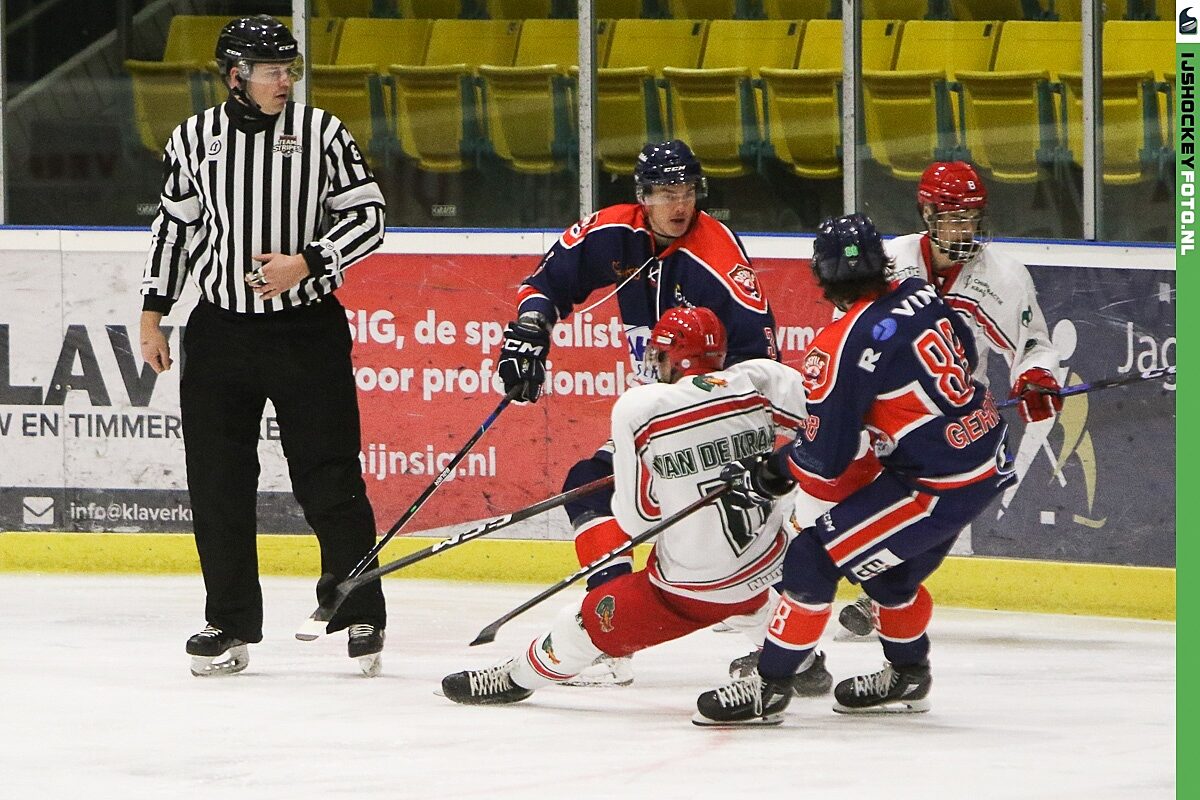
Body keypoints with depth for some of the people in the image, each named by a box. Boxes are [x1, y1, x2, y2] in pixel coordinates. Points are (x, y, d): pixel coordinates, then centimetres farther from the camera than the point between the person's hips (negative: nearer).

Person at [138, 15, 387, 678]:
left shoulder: (321, 133, -2)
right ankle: (230, 624, 12)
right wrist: (153, 314, 10)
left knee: (329, 478, -4)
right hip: (219, 332, 2)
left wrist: (306, 263, -16)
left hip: (308, 330, -2)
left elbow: (367, 218, -2)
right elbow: (173, 227, 14)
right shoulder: (194, 140, 5)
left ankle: (361, 616, 6)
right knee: (217, 486, 3)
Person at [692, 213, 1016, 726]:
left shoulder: (841, 347, -18)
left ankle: (768, 686, 0)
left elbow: (824, 461, -14)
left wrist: (769, 475, 5)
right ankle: (907, 675, 42)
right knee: (890, 564, 27)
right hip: (989, 458, 8)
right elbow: (965, 356, 21)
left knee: (816, 556, -4)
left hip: (938, 486, -8)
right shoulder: (922, 297, 2)